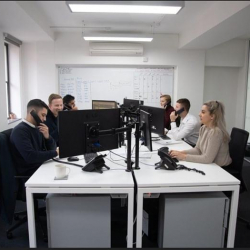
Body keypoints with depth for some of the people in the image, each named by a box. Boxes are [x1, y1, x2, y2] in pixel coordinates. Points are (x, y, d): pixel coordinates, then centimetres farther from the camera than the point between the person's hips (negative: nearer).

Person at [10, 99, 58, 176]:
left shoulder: (38, 128, 9)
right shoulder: (20, 131, -15)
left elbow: (52, 148, 9)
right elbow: (30, 156, -26)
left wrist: (47, 137, -10)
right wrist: (55, 153, -21)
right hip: (30, 174, -7)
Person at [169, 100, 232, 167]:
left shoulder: (216, 132, -23)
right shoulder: (203, 128, 0)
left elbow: (207, 159, -24)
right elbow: (197, 149, 7)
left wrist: (184, 156, -22)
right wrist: (181, 152, -8)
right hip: (209, 165, 6)